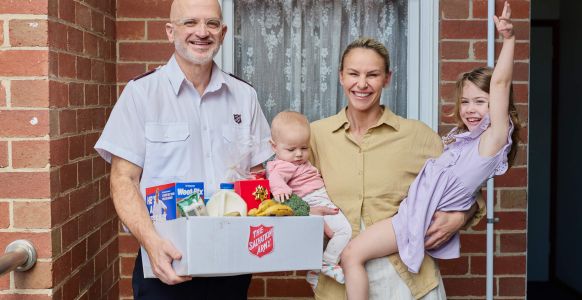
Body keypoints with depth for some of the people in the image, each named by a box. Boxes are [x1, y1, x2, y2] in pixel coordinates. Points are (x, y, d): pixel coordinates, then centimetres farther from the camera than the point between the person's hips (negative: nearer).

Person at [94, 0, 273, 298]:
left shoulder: (244, 95, 6)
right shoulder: (141, 92, -4)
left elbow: (255, 176, 10)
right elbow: (124, 180, -8)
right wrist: (151, 240, -23)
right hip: (168, 262, -3)